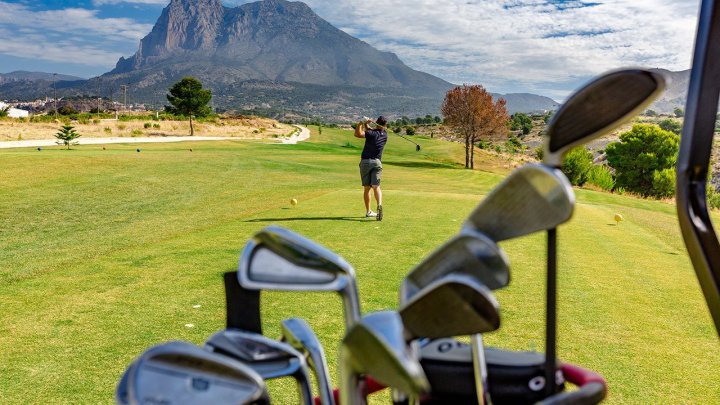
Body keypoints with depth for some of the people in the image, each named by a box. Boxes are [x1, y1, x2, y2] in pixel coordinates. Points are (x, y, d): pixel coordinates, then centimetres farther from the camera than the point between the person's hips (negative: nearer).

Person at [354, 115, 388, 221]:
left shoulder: (372, 133, -10)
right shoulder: (385, 134, 8)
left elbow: (357, 134, -21)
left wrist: (361, 123, -11)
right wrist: (366, 125, 6)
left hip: (365, 162, -2)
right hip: (377, 162, 2)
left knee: (366, 188, 7)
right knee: (376, 186, -7)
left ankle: (368, 211, 14)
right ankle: (379, 205, -32)